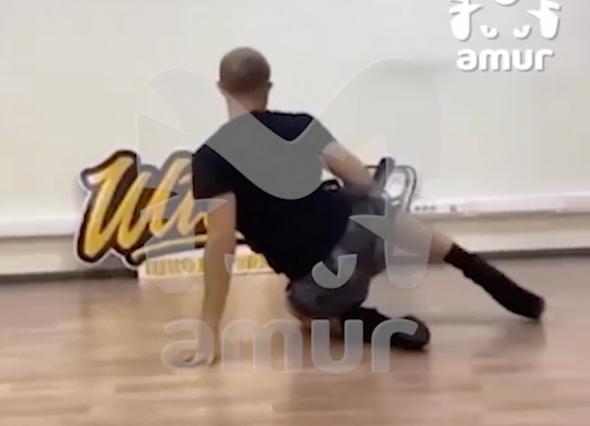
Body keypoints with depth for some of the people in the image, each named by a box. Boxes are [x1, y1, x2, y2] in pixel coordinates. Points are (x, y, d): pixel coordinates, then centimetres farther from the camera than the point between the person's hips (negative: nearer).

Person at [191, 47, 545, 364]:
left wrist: (211, 327, -17)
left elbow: (221, 239, -20)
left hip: (322, 281, -3)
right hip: (359, 226, 3)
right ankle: (517, 297, 36)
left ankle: (366, 323, 0)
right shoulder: (299, 125, 1)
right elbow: (360, 177, 2)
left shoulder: (210, 159, -11)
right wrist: (376, 197, 27)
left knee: (302, 309, 35)